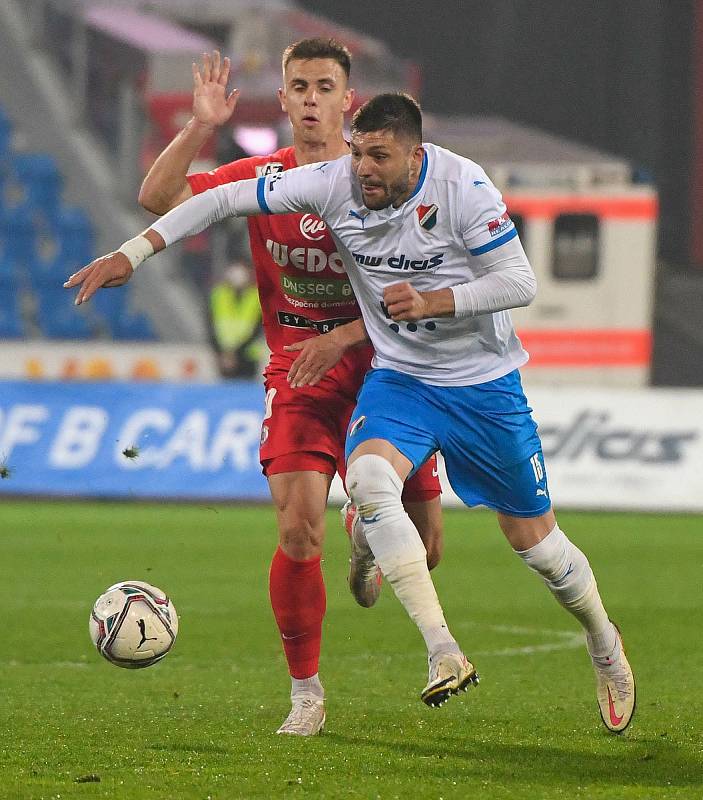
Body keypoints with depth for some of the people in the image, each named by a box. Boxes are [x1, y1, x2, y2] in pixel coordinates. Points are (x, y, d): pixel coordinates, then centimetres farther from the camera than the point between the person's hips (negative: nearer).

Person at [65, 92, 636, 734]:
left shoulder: (463, 186, -21)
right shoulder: (334, 185, -14)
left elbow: (520, 282, -17)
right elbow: (225, 199, -9)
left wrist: (433, 302, -31)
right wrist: (132, 254, -14)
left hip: (484, 385, -2)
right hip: (399, 376, 2)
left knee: (534, 540, 5)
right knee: (367, 477, -30)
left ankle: (605, 645, 37)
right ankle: (444, 653, -32)